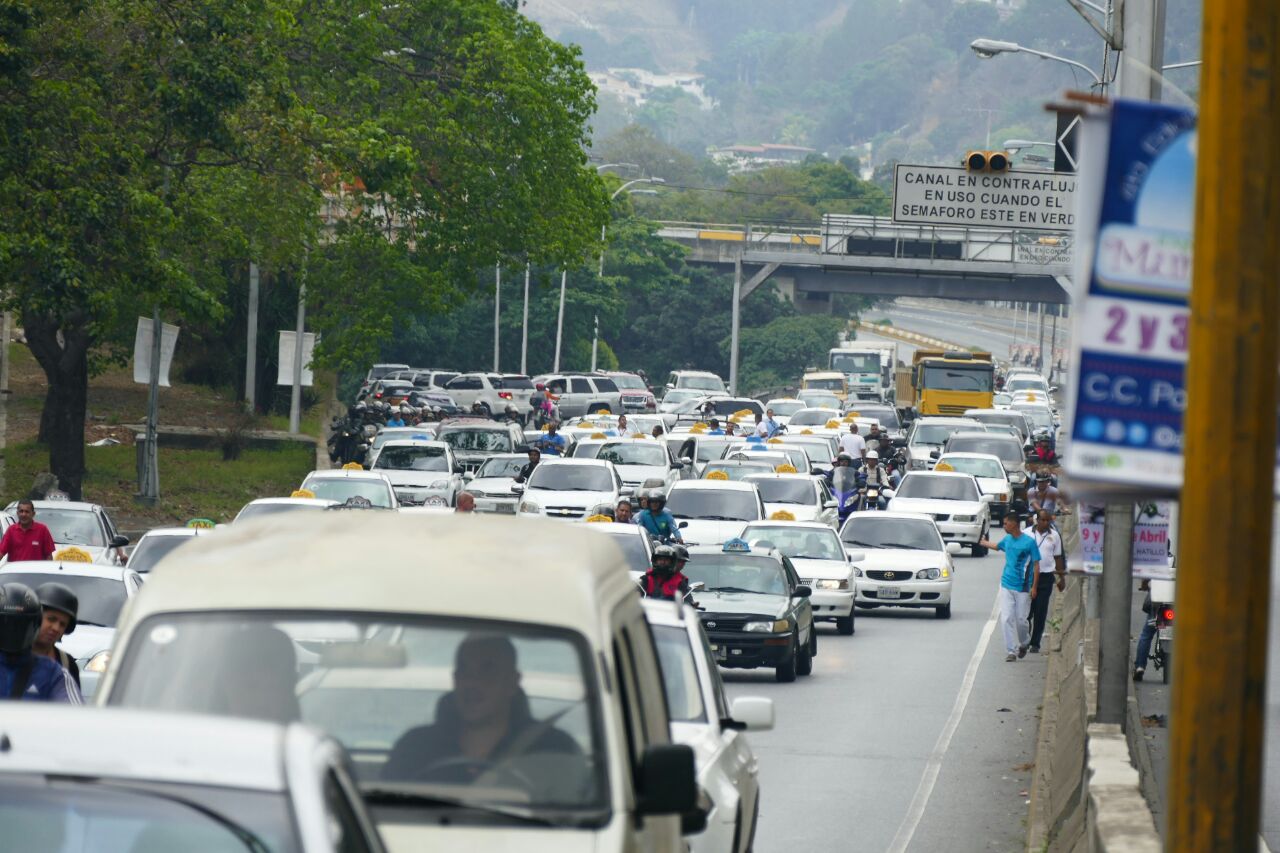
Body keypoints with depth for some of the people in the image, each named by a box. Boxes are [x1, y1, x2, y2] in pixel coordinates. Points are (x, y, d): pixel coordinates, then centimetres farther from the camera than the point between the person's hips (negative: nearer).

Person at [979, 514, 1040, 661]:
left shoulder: (1029, 542, -8)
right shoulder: (1007, 539, 8)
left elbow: (1036, 565, -6)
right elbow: (997, 546, 33)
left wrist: (1034, 587, -11)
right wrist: (984, 543, 51)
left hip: (1022, 588, -4)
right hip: (1006, 586, 4)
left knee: (1021, 620, 1)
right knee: (1006, 619, -5)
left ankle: (1024, 643, 29)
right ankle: (1011, 651, -2)